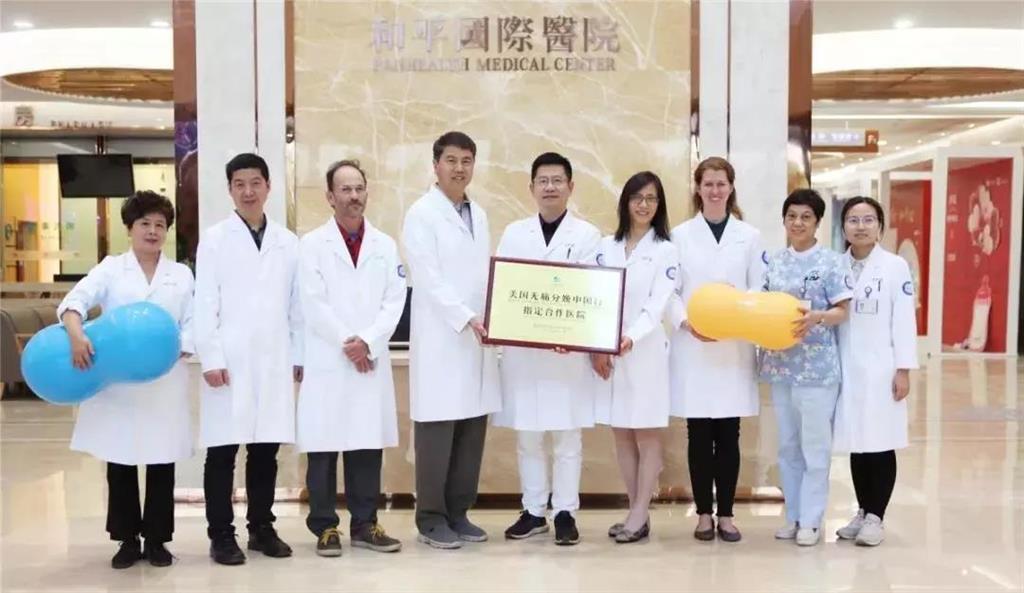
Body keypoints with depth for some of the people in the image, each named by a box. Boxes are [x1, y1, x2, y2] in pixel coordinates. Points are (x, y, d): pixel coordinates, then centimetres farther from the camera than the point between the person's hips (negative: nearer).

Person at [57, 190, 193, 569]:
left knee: (162, 465, 5)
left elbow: (191, 324, 4)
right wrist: (76, 335, -29)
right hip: (115, 381, -1)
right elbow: (75, 300, -9)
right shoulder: (110, 269, 6)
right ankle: (127, 540, 17)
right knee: (120, 465, 5)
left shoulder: (181, 274, 10)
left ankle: (156, 540, 16)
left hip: (164, 383, 1)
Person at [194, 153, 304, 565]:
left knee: (266, 449, 8)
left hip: (274, 362, 2)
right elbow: (205, 304, -2)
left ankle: (262, 528, 21)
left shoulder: (287, 242, 10)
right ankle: (221, 535, 11)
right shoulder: (215, 239, 3)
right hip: (229, 361, -2)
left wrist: (298, 356, 6)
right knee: (222, 451, 2)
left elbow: (296, 305, 10)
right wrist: (211, 359, -8)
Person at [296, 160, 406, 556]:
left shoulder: (385, 245, 11)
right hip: (327, 361, -3)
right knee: (324, 447, 0)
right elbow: (314, 305, -6)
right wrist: (347, 344, -10)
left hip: (372, 360, 3)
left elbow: (394, 301, 3)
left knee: (368, 446, 6)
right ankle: (325, 527, 11)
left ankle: (364, 525, 16)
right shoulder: (312, 244, 2)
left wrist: (367, 342, -10)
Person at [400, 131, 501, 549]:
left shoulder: (479, 215, 17)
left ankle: (457, 513, 18)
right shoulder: (421, 214, -4)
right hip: (441, 341, -6)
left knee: (471, 433, 8)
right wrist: (467, 319, -21)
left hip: (478, 339, 6)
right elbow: (429, 279, -13)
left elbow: (486, 275, 16)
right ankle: (431, 519, 9)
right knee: (437, 432, -2)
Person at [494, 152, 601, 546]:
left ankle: (565, 513, 13)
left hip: (569, 347, -2)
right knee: (527, 436, 8)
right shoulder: (514, 233, 11)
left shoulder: (587, 235, 3)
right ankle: (533, 511, 19)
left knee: (567, 436, 3)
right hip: (520, 348, 2)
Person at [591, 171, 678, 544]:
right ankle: (636, 513, 18)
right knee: (622, 436, 8)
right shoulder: (606, 247, 11)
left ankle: (639, 517, 6)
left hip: (646, 352, -4)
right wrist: (596, 347, -7)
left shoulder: (665, 251, 1)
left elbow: (657, 306, -10)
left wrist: (630, 338, -25)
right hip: (607, 353, 4)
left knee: (647, 436, 1)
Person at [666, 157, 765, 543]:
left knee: (728, 435, 4)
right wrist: (687, 322, -17)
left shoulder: (749, 236, 10)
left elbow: (759, 289, 5)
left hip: (735, 347, 1)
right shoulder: (680, 235, 7)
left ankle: (726, 514, 14)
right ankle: (703, 513, 14)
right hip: (692, 346, -1)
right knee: (699, 435, 3)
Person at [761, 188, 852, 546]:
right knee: (788, 444, 11)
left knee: (814, 444, 1)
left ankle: (811, 520, 11)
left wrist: (815, 317, -25)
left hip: (817, 365, -5)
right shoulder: (774, 263, 9)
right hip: (780, 363, 5)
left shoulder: (831, 261, -5)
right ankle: (793, 516, 21)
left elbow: (842, 312, -7)